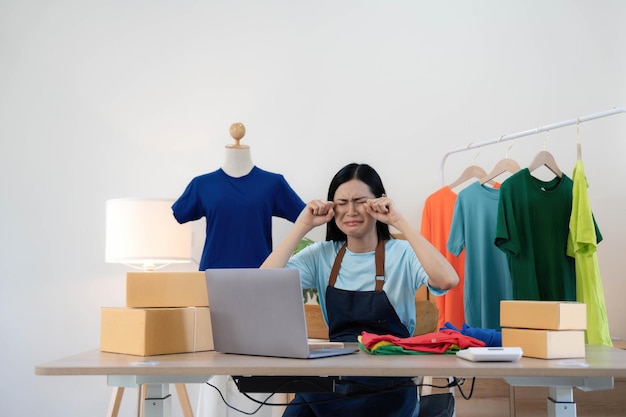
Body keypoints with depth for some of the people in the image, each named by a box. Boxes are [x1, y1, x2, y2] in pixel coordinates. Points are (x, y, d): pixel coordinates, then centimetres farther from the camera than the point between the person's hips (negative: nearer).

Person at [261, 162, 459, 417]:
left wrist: (400, 223, -20)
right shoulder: (322, 255, 7)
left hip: (388, 387, -3)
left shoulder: (403, 253, -3)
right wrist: (303, 226, -7)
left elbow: (447, 281, -25)